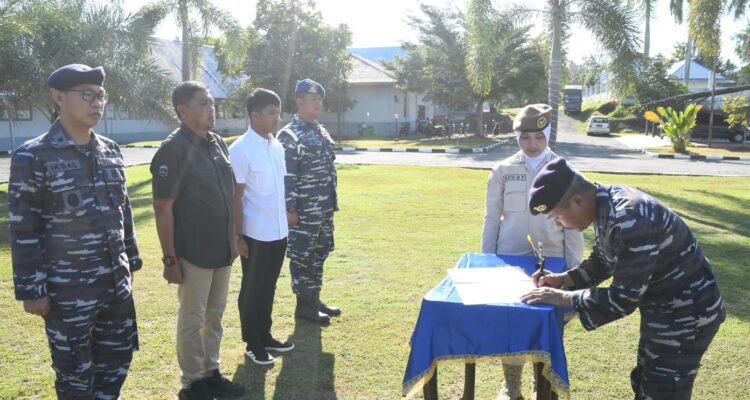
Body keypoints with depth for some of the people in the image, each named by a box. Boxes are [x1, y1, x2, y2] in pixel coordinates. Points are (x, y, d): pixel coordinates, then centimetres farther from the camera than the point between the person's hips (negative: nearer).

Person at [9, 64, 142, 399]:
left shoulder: (111, 151, 6)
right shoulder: (33, 157, -11)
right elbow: (24, 231, -10)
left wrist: (131, 262, 15)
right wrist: (31, 290, -10)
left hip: (116, 283, 5)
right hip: (67, 290, -5)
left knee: (117, 358, 17)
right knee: (75, 372, 10)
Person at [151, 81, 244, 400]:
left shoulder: (217, 142, 7)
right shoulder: (173, 148, -15)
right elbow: (163, 209, -16)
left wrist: (233, 239, 15)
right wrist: (169, 259, -16)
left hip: (222, 249, 7)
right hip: (192, 253, -7)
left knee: (214, 316, 18)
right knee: (192, 321, 9)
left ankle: (211, 373, 34)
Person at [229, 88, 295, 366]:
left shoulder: (277, 146, 7)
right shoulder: (240, 150, -14)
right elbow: (235, 197, -14)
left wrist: (287, 213, 16)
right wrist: (237, 236, -14)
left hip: (279, 231, 7)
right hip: (255, 233, -7)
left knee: (268, 287, 18)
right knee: (252, 290, 8)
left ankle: (265, 336, 32)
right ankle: (252, 343, 21)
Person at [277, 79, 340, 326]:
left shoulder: (321, 132, 13)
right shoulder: (289, 135, -13)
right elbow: (286, 176, -16)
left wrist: (332, 201, 18)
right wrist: (289, 208, -18)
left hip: (324, 208, 9)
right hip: (304, 211, -9)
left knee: (319, 254, 16)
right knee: (302, 257, 2)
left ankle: (315, 300, 28)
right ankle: (304, 305, 12)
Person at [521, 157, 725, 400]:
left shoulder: (630, 219, -34)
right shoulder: (607, 204, -4)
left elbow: (623, 299, -30)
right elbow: (602, 262, 11)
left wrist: (562, 298, -22)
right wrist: (564, 279, -3)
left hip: (685, 315, -9)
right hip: (663, 309, 9)